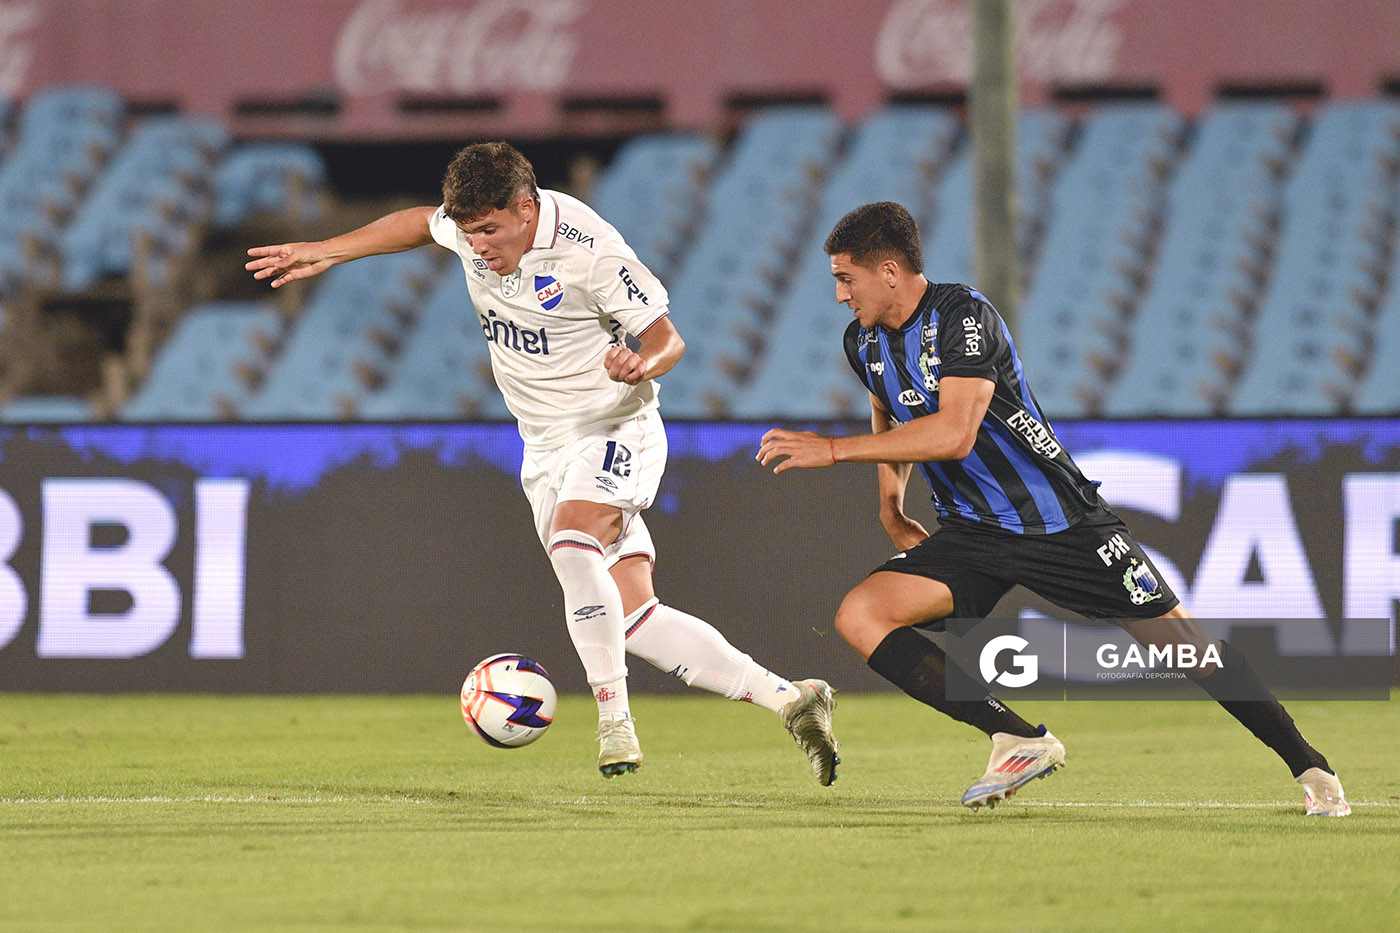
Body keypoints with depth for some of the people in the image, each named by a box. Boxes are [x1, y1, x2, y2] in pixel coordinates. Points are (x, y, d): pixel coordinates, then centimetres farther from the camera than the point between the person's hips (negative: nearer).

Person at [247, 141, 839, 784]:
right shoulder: (477, 227, -2)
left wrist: (641, 364, -38)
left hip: (613, 427, -6)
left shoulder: (587, 250, -22)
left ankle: (614, 721, -32)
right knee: (634, 618, -6)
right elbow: (420, 223, 21)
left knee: (570, 543, -35)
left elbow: (666, 338, -15)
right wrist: (323, 253, 20)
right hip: (546, 447, 6)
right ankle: (788, 701, -2)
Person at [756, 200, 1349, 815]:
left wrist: (834, 450, -30)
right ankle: (1019, 741, -16)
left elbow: (953, 433, -33)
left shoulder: (963, 316, -20)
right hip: (969, 532, 6)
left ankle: (1308, 766, 14)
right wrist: (891, 506, 13)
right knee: (858, 616, -17)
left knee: (1177, 636, -4)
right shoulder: (864, 343, 3)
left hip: (1061, 523, -6)